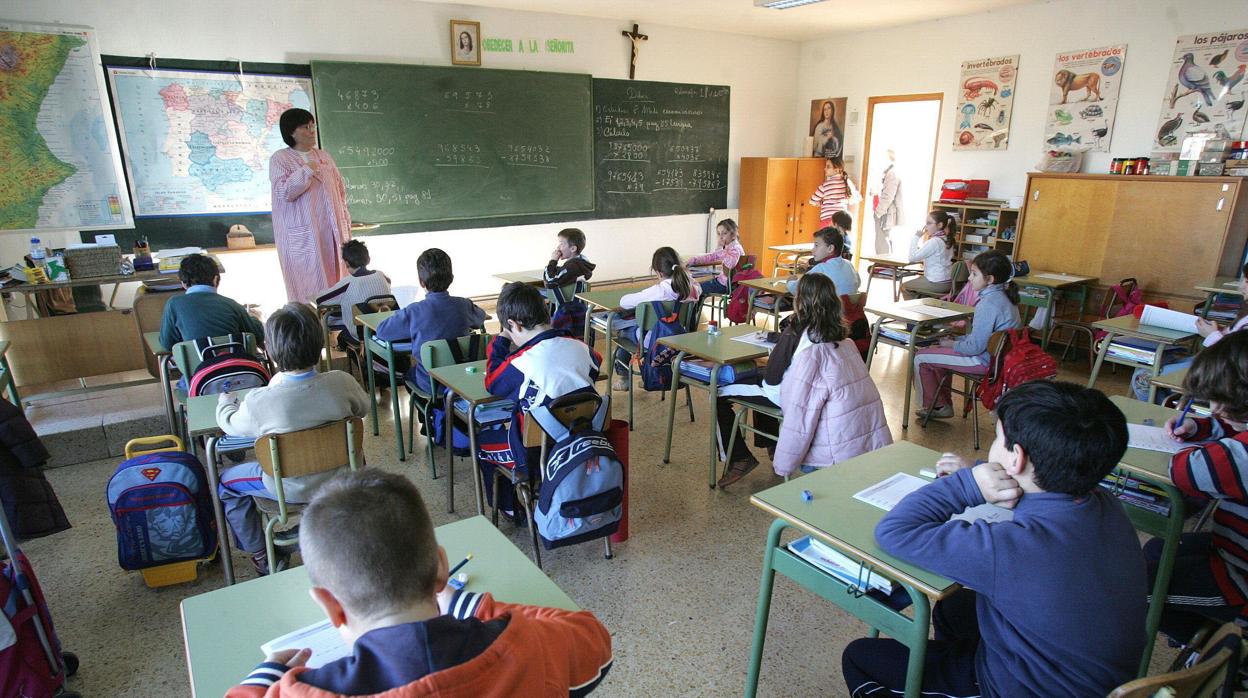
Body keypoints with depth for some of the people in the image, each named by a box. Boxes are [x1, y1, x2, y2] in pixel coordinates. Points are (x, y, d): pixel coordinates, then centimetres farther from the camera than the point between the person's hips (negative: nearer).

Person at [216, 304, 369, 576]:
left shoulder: (259, 402, -28)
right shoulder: (341, 382, -24)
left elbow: (230, 424, -5)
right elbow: (363, 408, -1)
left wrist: (225, 401, 17)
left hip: (291, 489, -2)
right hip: (339, 478, 3)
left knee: (225, 482, 23)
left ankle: (262, 557, 32)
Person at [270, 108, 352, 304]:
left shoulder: (323, 156, 15)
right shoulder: (280, 159, 0)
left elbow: (340, 189, 16)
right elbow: (284, 192, -12)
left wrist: (344, 223, 10)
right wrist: (306, 171, -17)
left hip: (330, 231, 5)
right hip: (302, 234, -5)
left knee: (333, 279, 4)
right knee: (308, 286, -5)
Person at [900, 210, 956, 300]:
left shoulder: (934, 241, -22)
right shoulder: (947, 239, 6)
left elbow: (913, 257, -21)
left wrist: (916, 237, -14)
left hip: (938, 284, -9)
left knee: (904, 287, 7)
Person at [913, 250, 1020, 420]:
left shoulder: (988, 303, -26)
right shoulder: (1003, 296, 5)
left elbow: (975, 347, -25)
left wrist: (951, 344, -8)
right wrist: (957, 340, 8)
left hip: (984, 361, -11)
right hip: (996, 355, 11)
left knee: (921, 358, -4)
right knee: (935, 351, 26)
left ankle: (933, 405, 15)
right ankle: (943, 405, 28)